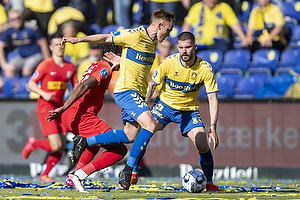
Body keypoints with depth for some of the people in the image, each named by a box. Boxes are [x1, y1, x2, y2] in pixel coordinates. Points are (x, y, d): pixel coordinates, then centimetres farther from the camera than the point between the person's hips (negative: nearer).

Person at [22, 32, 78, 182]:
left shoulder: (70, 67, 9)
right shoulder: (45, 65, -7)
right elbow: (30, 84, -5)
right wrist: (44, 94, -21)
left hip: (60, 108, 6)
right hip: (46, 108, -6)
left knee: (61, 147, 2)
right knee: (56, 146, -14)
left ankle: (45, 174, 19)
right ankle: (33, 143, 15)